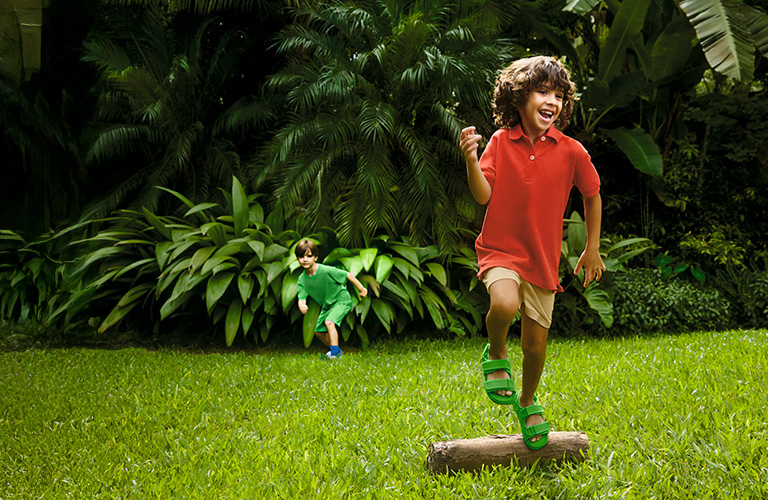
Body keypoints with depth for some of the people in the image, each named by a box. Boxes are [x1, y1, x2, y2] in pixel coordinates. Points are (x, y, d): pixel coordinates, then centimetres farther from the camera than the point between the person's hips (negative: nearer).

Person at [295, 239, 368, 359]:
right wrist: (301, 306, -41)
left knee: (329, 322, -28)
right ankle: (334, 350, 33)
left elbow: (348, 275, -20)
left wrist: (361, 289, -11)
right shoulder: (302, 279, -13)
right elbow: (302, 297, -15)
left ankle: (335, 352, -18)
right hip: (326, 305, 7)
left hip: (342, 300, -7)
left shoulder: (326, 271, -29)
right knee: (318, 331, 12)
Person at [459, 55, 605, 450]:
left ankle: (528, 401, 38)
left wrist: (592, 248, 12)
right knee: (504, 304, -33)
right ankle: (496, 354, 1)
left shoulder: (571, 151, -5)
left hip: (542, 258, 2)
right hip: (500, 249, -2)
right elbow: (483, 196, -10)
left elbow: (592, 195, 10)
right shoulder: (500, 141, -5)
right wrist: (470, 159, -26)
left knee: (535, 345, 7)